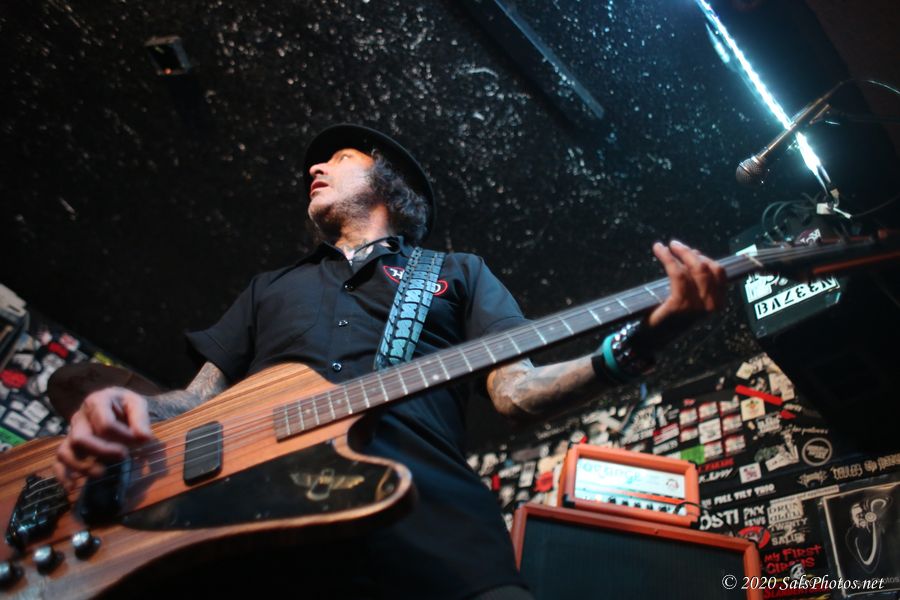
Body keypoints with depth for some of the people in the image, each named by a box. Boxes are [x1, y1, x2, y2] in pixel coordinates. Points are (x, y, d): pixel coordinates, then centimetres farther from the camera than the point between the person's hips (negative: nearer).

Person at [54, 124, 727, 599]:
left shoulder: (459, 273, 24)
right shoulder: (270, 286, 32)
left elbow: (516, 393, 11)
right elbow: (199, 396, 26)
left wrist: (638, 340, -7)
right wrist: (129, 409, 1)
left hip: (434, 529, -1)